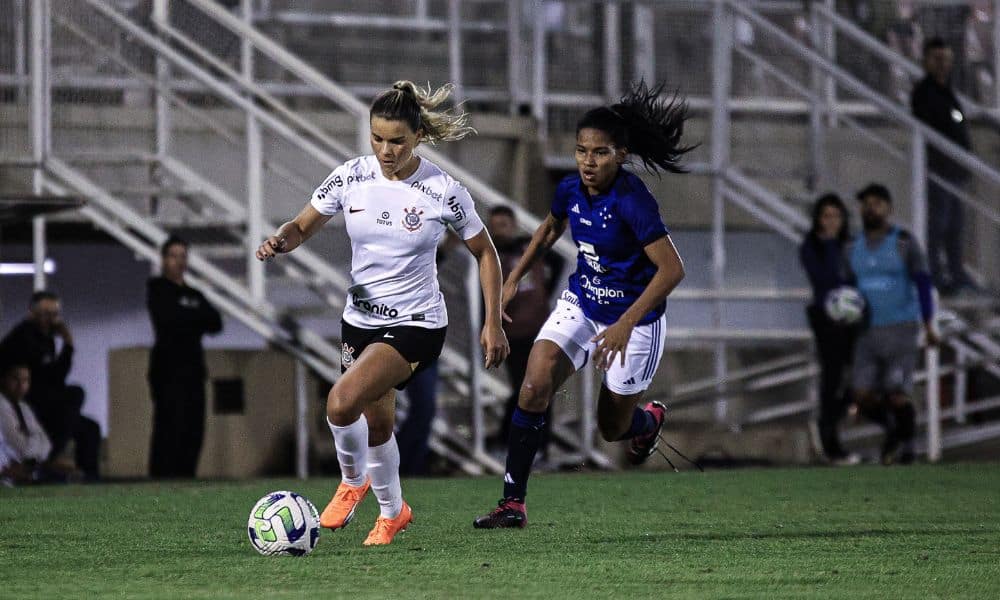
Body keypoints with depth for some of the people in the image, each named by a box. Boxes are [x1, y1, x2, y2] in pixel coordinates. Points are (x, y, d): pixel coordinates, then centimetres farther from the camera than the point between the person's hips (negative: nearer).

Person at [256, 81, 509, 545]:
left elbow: (484, 252, -1)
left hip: (416, 324, -5)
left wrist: (493, 323, -4)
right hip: (360, 319, 5)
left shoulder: (442, 191, -14)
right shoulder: (351, 177, -6)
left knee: (342, 403, -24)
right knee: (376, 424, 16)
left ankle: (353, 481, 5)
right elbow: (303, 227, 5)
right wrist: (280, 240, -19)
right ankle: (392, 511, 42)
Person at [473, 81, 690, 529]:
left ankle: (649, 419, 48)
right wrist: (514, 280, 13)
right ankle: (513, 503, -13)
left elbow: (672, 269, -29)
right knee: (534, 386, -17)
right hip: (581, 304, 5)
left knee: (613, 428, 8)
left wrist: (625, 325, -33)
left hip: (634, 318, -5)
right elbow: (550, 229, 17)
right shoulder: (570, 190, -7)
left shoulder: (632, 202, -27)